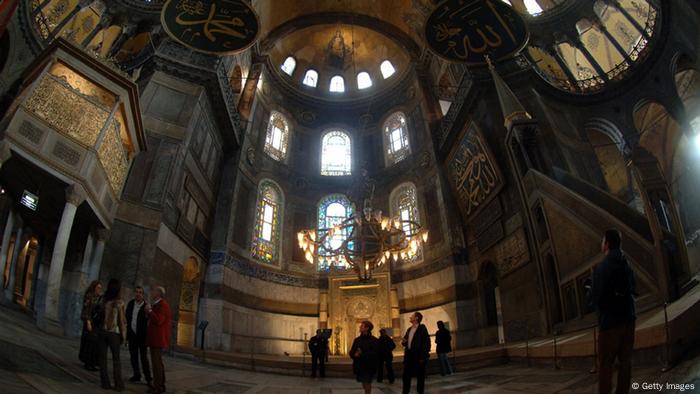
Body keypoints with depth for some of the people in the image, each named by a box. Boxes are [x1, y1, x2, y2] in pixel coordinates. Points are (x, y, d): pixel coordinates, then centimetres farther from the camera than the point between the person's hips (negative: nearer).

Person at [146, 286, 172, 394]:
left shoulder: (163, 305, -15)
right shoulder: (156, 305, 17)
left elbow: (158, 321, -23)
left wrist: (150, 311, -17)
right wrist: (148, 313, 10)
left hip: (158, 339, -11)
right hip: (155, 339, 11)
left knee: (156, 362, -8)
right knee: (158, 361, 16)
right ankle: (161, 385, 24)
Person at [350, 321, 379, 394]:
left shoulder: (373, 340, -7)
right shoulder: (357, 340, 9)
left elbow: (374, 353, -17)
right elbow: (351, 352, 7)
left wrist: (362, 354, -20)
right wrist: (355, 354, -16)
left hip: (369, 366, -5)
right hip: (359, 365, 5)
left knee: (367, 383, -6)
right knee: (364, 383, 11)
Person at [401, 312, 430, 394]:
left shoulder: (422, 328, -7)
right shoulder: (409, 329, 16)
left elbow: (427, 343, -14)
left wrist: (423, 357, -18)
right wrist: (403, 342, -1)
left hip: (418, 357, -7)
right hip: (409, 356, 7)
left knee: (420, 377, 4)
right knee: (406, 376, 8)